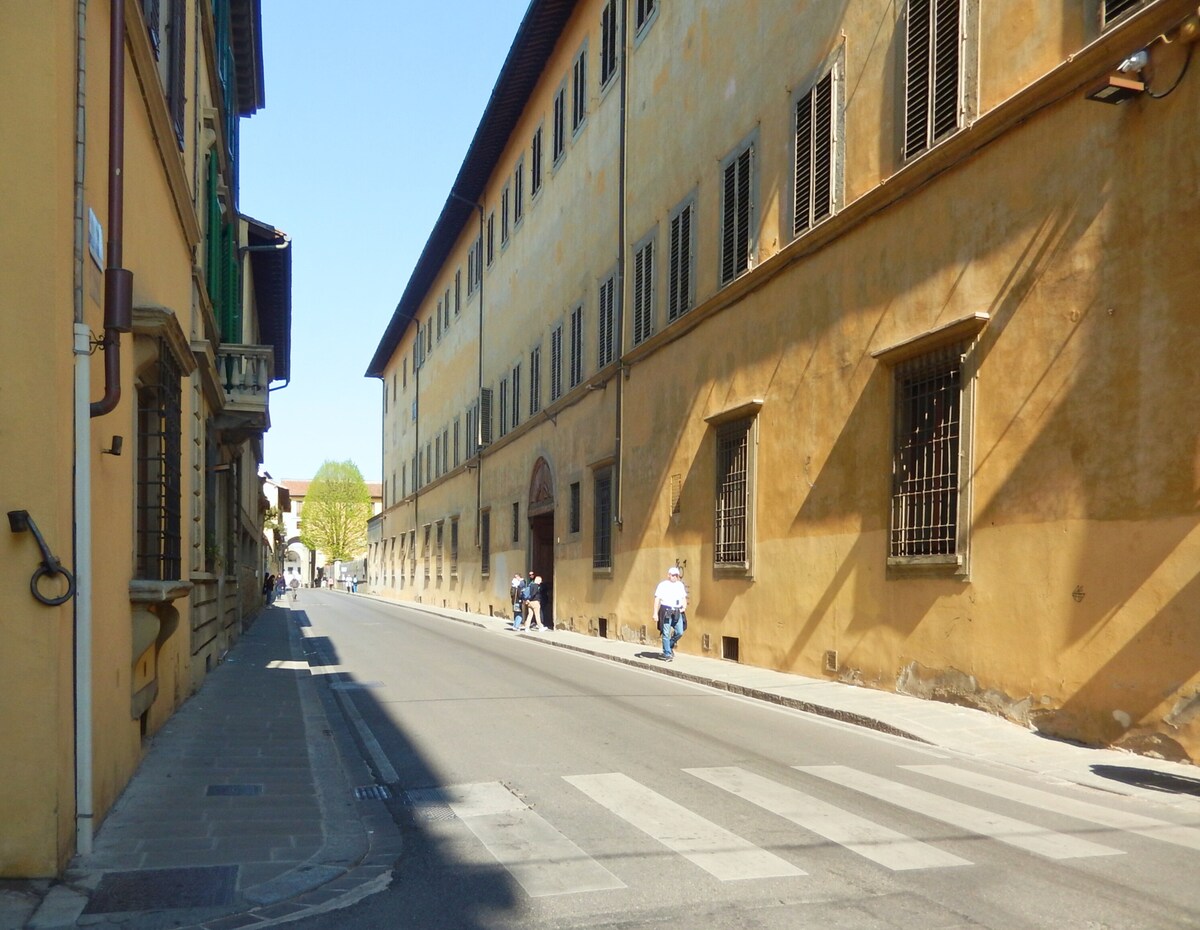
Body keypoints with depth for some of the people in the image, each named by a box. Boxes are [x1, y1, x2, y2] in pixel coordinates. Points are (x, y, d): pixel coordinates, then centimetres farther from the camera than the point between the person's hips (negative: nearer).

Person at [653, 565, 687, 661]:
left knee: (679, 632, -1)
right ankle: (667, 654, 4)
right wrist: (655, 613, -9)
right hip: (666, 611, -5)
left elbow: (684, 598, 21)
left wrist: (684, 607, 1)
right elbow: (657, 599, -3)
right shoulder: (663, 585, 0)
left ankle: (670, 646, 24)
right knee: (666, 634, -3)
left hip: (677, 612, 5)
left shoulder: (680, 585, 16)